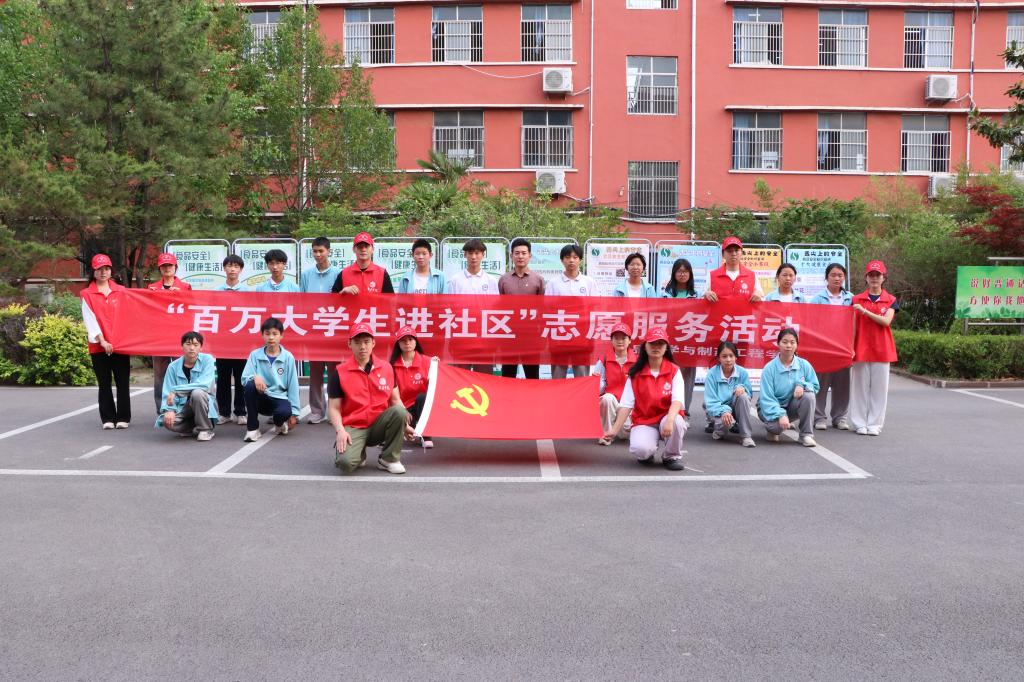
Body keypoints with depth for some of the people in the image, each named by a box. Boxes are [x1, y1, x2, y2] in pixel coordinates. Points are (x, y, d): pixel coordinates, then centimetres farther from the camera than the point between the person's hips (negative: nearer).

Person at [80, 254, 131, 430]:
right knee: (104, 384, 5)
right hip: (98, 346, -1)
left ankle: (123, 417, 7)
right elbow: (90, 320, -4)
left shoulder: (121, 291, 10)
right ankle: (108, 418, 11)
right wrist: (102, 341, -13)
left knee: (123, 382, 0)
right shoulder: (87, 294, 4)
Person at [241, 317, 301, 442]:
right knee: (250, 385, -32)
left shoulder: (288, 357, -2)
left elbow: (293, 385, 0)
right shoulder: (255, 355, -1)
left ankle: (280, 423, 6)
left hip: (279, 398, -1)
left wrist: (294, 412, -3)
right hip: (260, 398, 1)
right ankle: (252, 428, -17)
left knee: (285, 411, -36)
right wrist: (255, 377, -31)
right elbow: (244, 379, -8)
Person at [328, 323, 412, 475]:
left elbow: (395, 400, 10)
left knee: (399, 411, -29)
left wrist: (404, 424, -2)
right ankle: (359, 453, 9)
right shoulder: (340, 372, -4)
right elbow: (334, 408, -4)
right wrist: (340, 431, -19)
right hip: (353, 427, -3)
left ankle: (388, 459, -9)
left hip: (379, 425, 3)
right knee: (345, 463, -32)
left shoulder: (387, 368, 4)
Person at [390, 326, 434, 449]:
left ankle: (426, 435, -19)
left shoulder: (426, 361, -4)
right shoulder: (393, 365, -3)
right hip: (403, 408, 1)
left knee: (422, 397, -34)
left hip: (422, 405, -1)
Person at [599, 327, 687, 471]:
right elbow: (626, 404, -4)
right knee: (639, 449, -32)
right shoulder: (635, 373, -1)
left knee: (676, 422, -36)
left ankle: (672, 456, -5)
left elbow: (677, 400, -16)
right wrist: (615, 430, -13)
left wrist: (670, 420, -35)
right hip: (643, 421, 0)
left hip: (667, 417, 1)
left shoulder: (674, 371, -2)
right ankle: (647, 453, 10)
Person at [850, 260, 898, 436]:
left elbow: (886, 321, -10)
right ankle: (860, 423, 8)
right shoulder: (857, 299, 6)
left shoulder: (890, 300, 6)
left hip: (881, 349, 0)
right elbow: (853, 326, 3)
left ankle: (875, 424, 9)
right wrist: (850, 347, -5)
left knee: (879, 387, 2)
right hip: (861, 348, 0)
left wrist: (865, 311, -15)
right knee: (860, 386, 1)